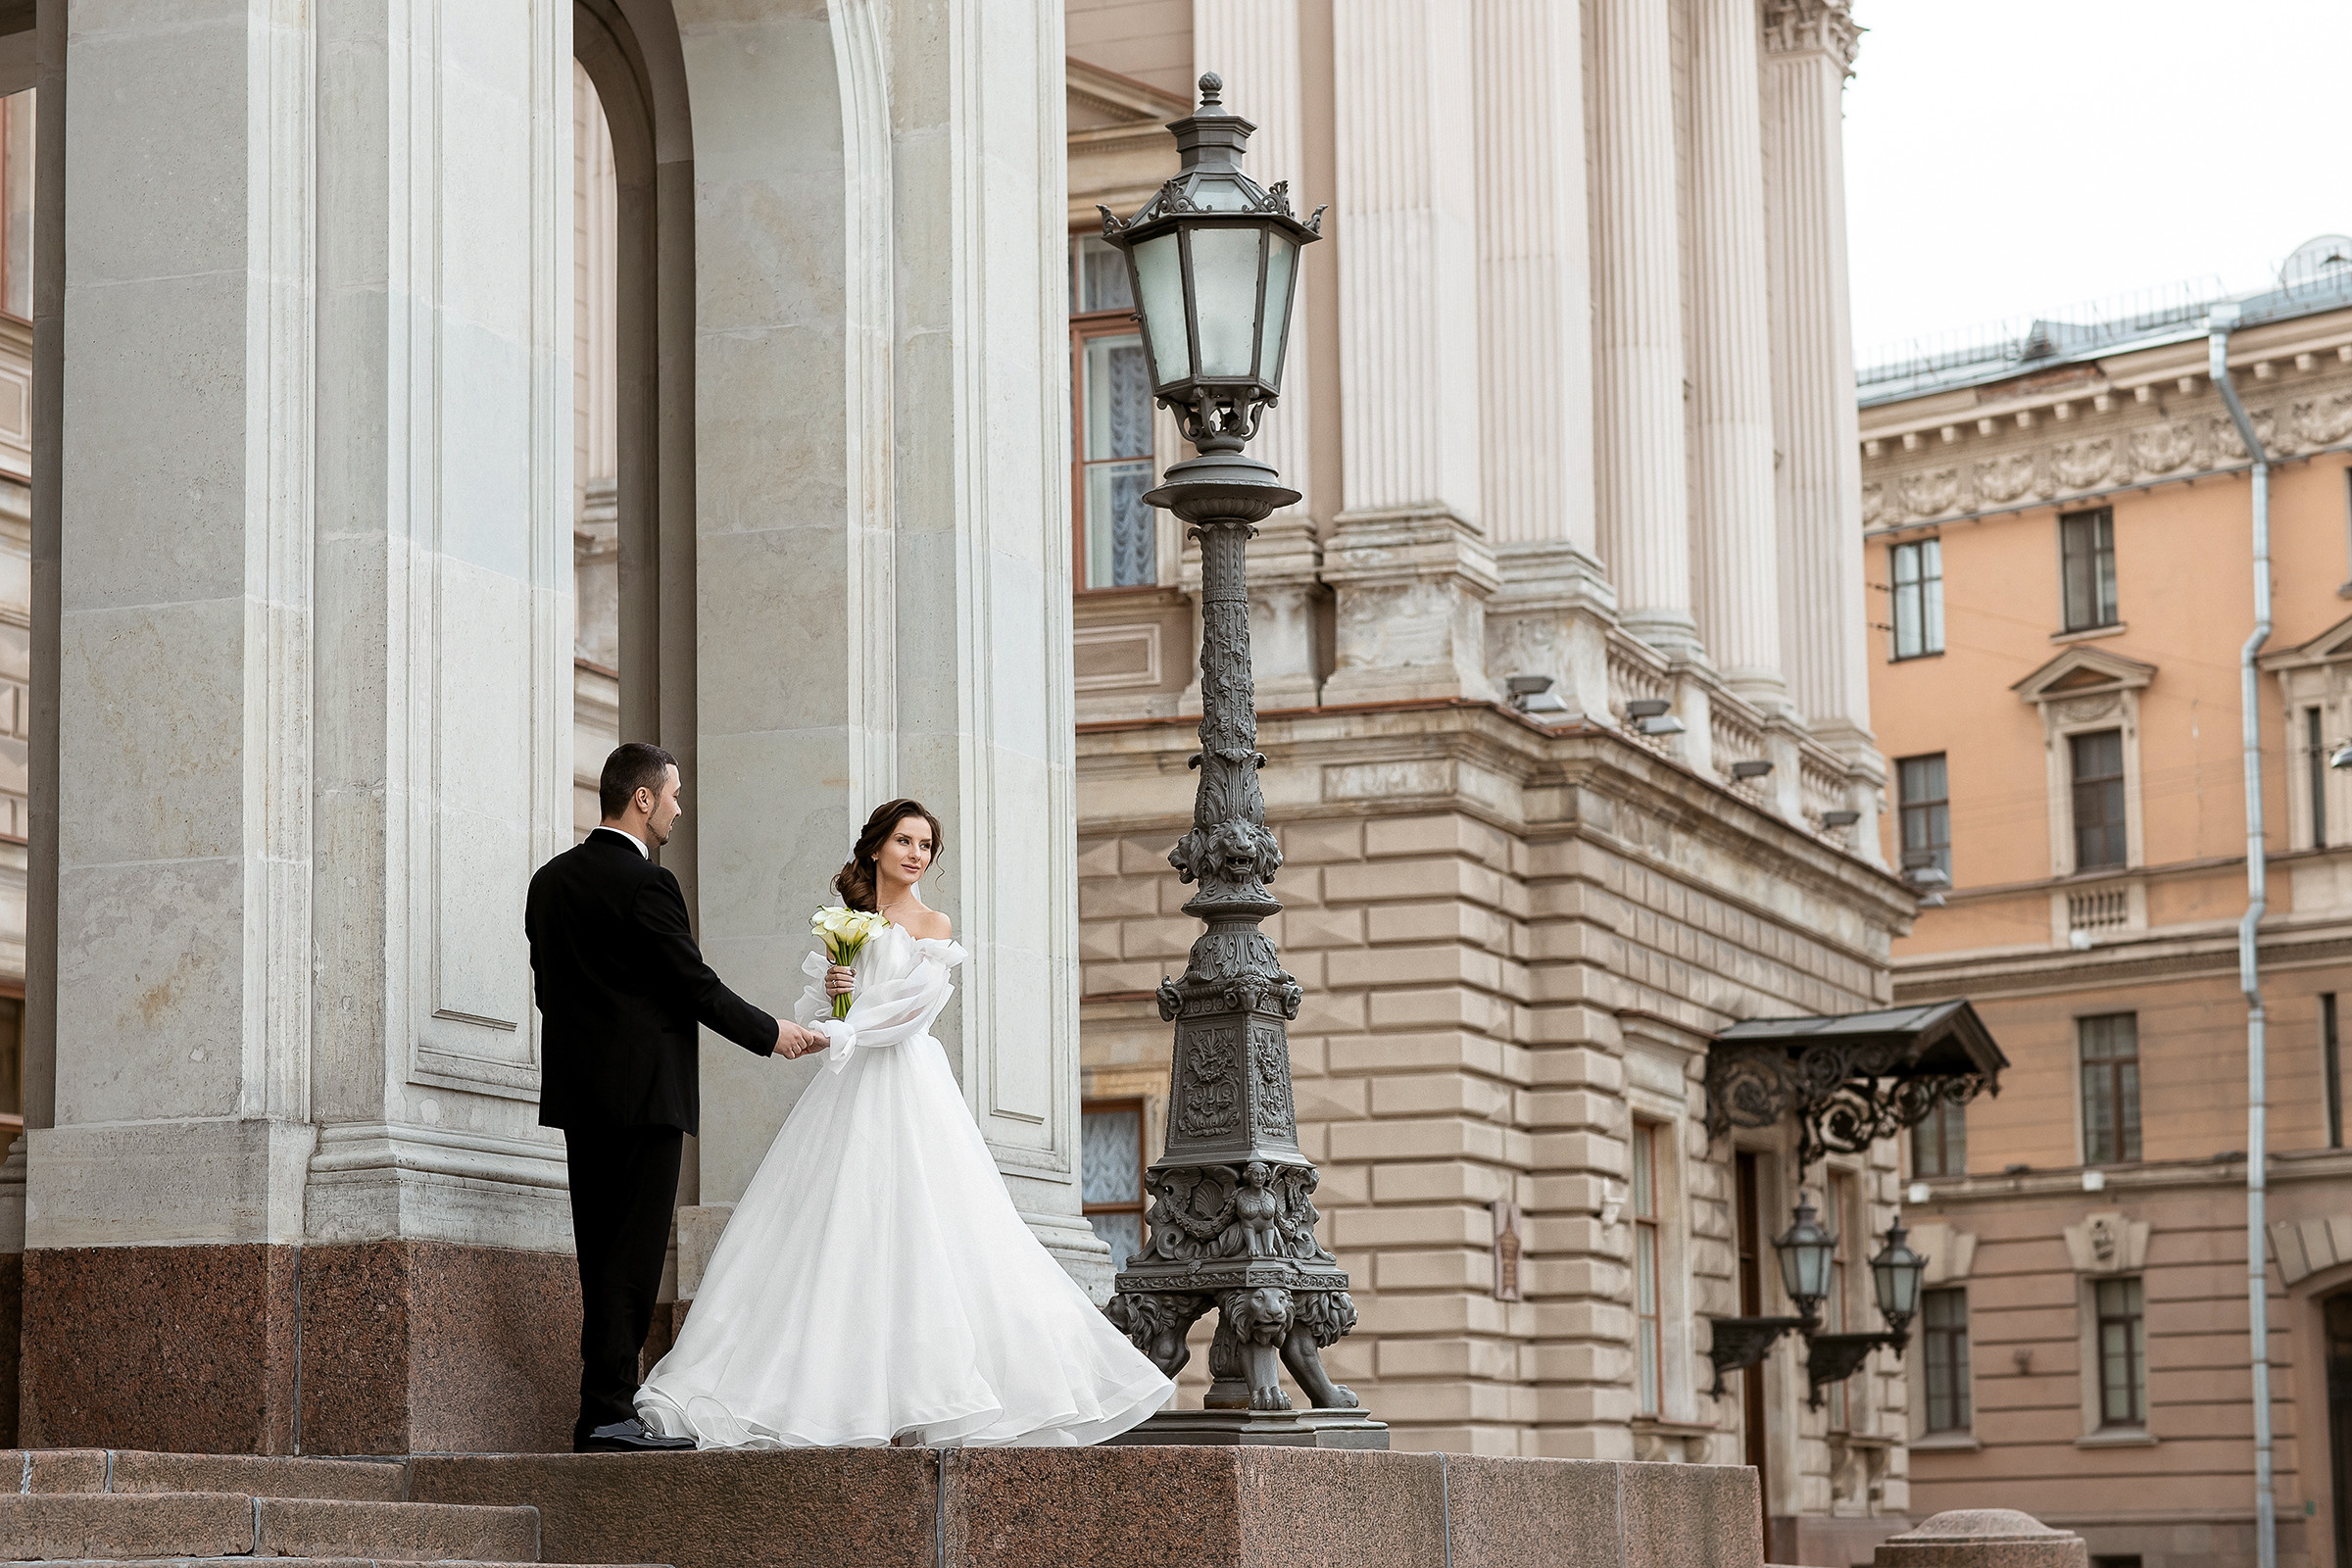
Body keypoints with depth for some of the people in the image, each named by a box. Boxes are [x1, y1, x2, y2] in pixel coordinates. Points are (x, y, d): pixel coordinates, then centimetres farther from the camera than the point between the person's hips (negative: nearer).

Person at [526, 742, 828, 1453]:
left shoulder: (551, 879, 11)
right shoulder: (644, 884, -14)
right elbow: (698, 987, -11)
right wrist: (772, 1035, 2)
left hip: (579, 1094, 8)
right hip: (643, 1093, -8)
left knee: (602, 1256, 10)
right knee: (633, 1255, -6)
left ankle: (606, 1413, 11)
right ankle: (607, 1414, -9)